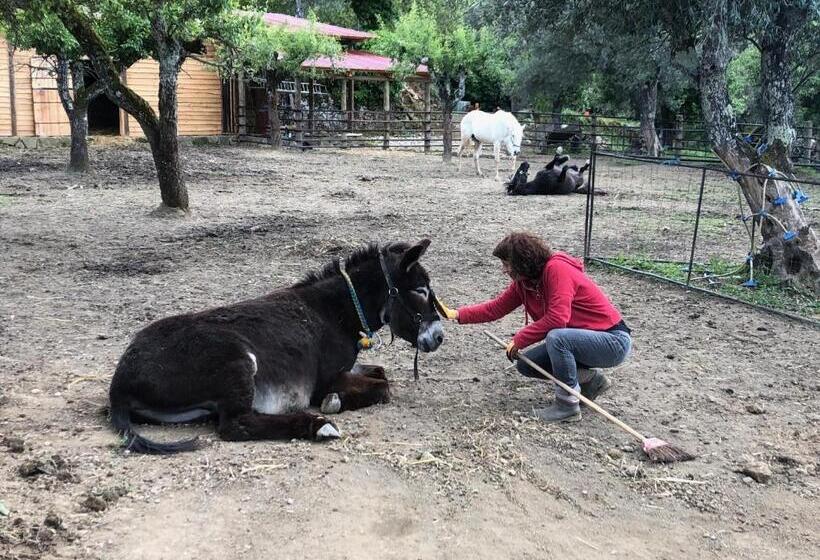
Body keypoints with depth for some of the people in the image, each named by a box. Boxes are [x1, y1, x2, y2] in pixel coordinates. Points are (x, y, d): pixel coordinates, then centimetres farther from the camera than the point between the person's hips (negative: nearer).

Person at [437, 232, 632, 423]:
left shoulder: (557, 269, -24)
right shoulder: (523, 282, 2)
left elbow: (557, 318, -31)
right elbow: (495, 308, 6)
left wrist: (519, 340, -21)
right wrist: (455, 314, -3)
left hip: (614, 341, -9)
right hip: (583, 338, 9)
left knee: (556, 337, -34)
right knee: (526, 365, 2)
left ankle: (568, 405, -16)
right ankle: (591, 379, 15)